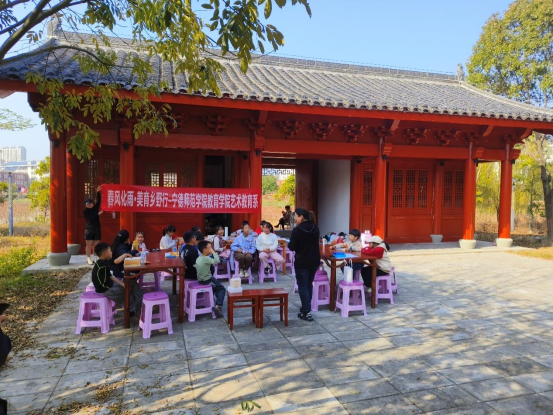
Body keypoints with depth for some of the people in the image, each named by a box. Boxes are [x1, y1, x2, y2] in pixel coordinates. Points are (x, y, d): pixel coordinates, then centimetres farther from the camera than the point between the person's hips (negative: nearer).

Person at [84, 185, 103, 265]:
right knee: (89, 245, 0)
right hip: (89, 229, -3)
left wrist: (98, 192, -11)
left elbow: (99, 200, -2)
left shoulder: (95, 208, 7)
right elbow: (90, 218, -14)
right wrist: (98, 214, -13)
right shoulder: (85, 211, -3)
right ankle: (88, 259, 4)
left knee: (96, 245, 5)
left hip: (97, 229, 3)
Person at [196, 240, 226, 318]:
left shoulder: (198, 258, 5)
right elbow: (217, 261, -33)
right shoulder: (206, 258, -22)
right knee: (222, 289, 7)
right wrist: (213, 252, -21)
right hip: (207, 280, -8)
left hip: (200, 280, 8)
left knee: (216, 286, 32)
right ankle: (218, 306, -11)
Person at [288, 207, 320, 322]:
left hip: (302, 262, -6)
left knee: (302, 286, 2)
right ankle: (306, 307, 29)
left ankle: (307, 312, 1)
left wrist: (289, 243, 5)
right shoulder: (315, 228, 3)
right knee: (309, 284, 19)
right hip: (315, 261, 6)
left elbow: (292, 247, -14)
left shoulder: (297, 230, -17)